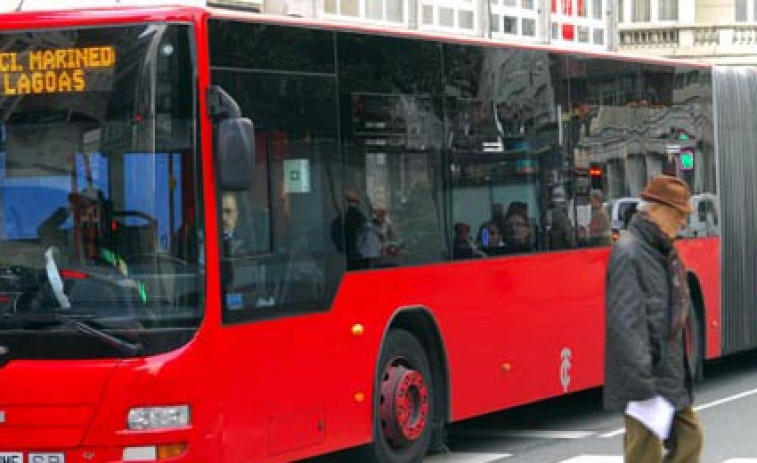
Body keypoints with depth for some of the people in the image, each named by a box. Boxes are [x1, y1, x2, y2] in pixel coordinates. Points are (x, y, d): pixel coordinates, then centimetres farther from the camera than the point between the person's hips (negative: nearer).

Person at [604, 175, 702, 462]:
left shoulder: (665, 251, 12)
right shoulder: (628, 253, -17)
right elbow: (626, 324, -22)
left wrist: (681, 372, 18)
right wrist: (643, 385, -24)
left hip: (671, 375, 9)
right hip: (646, 376, -9)